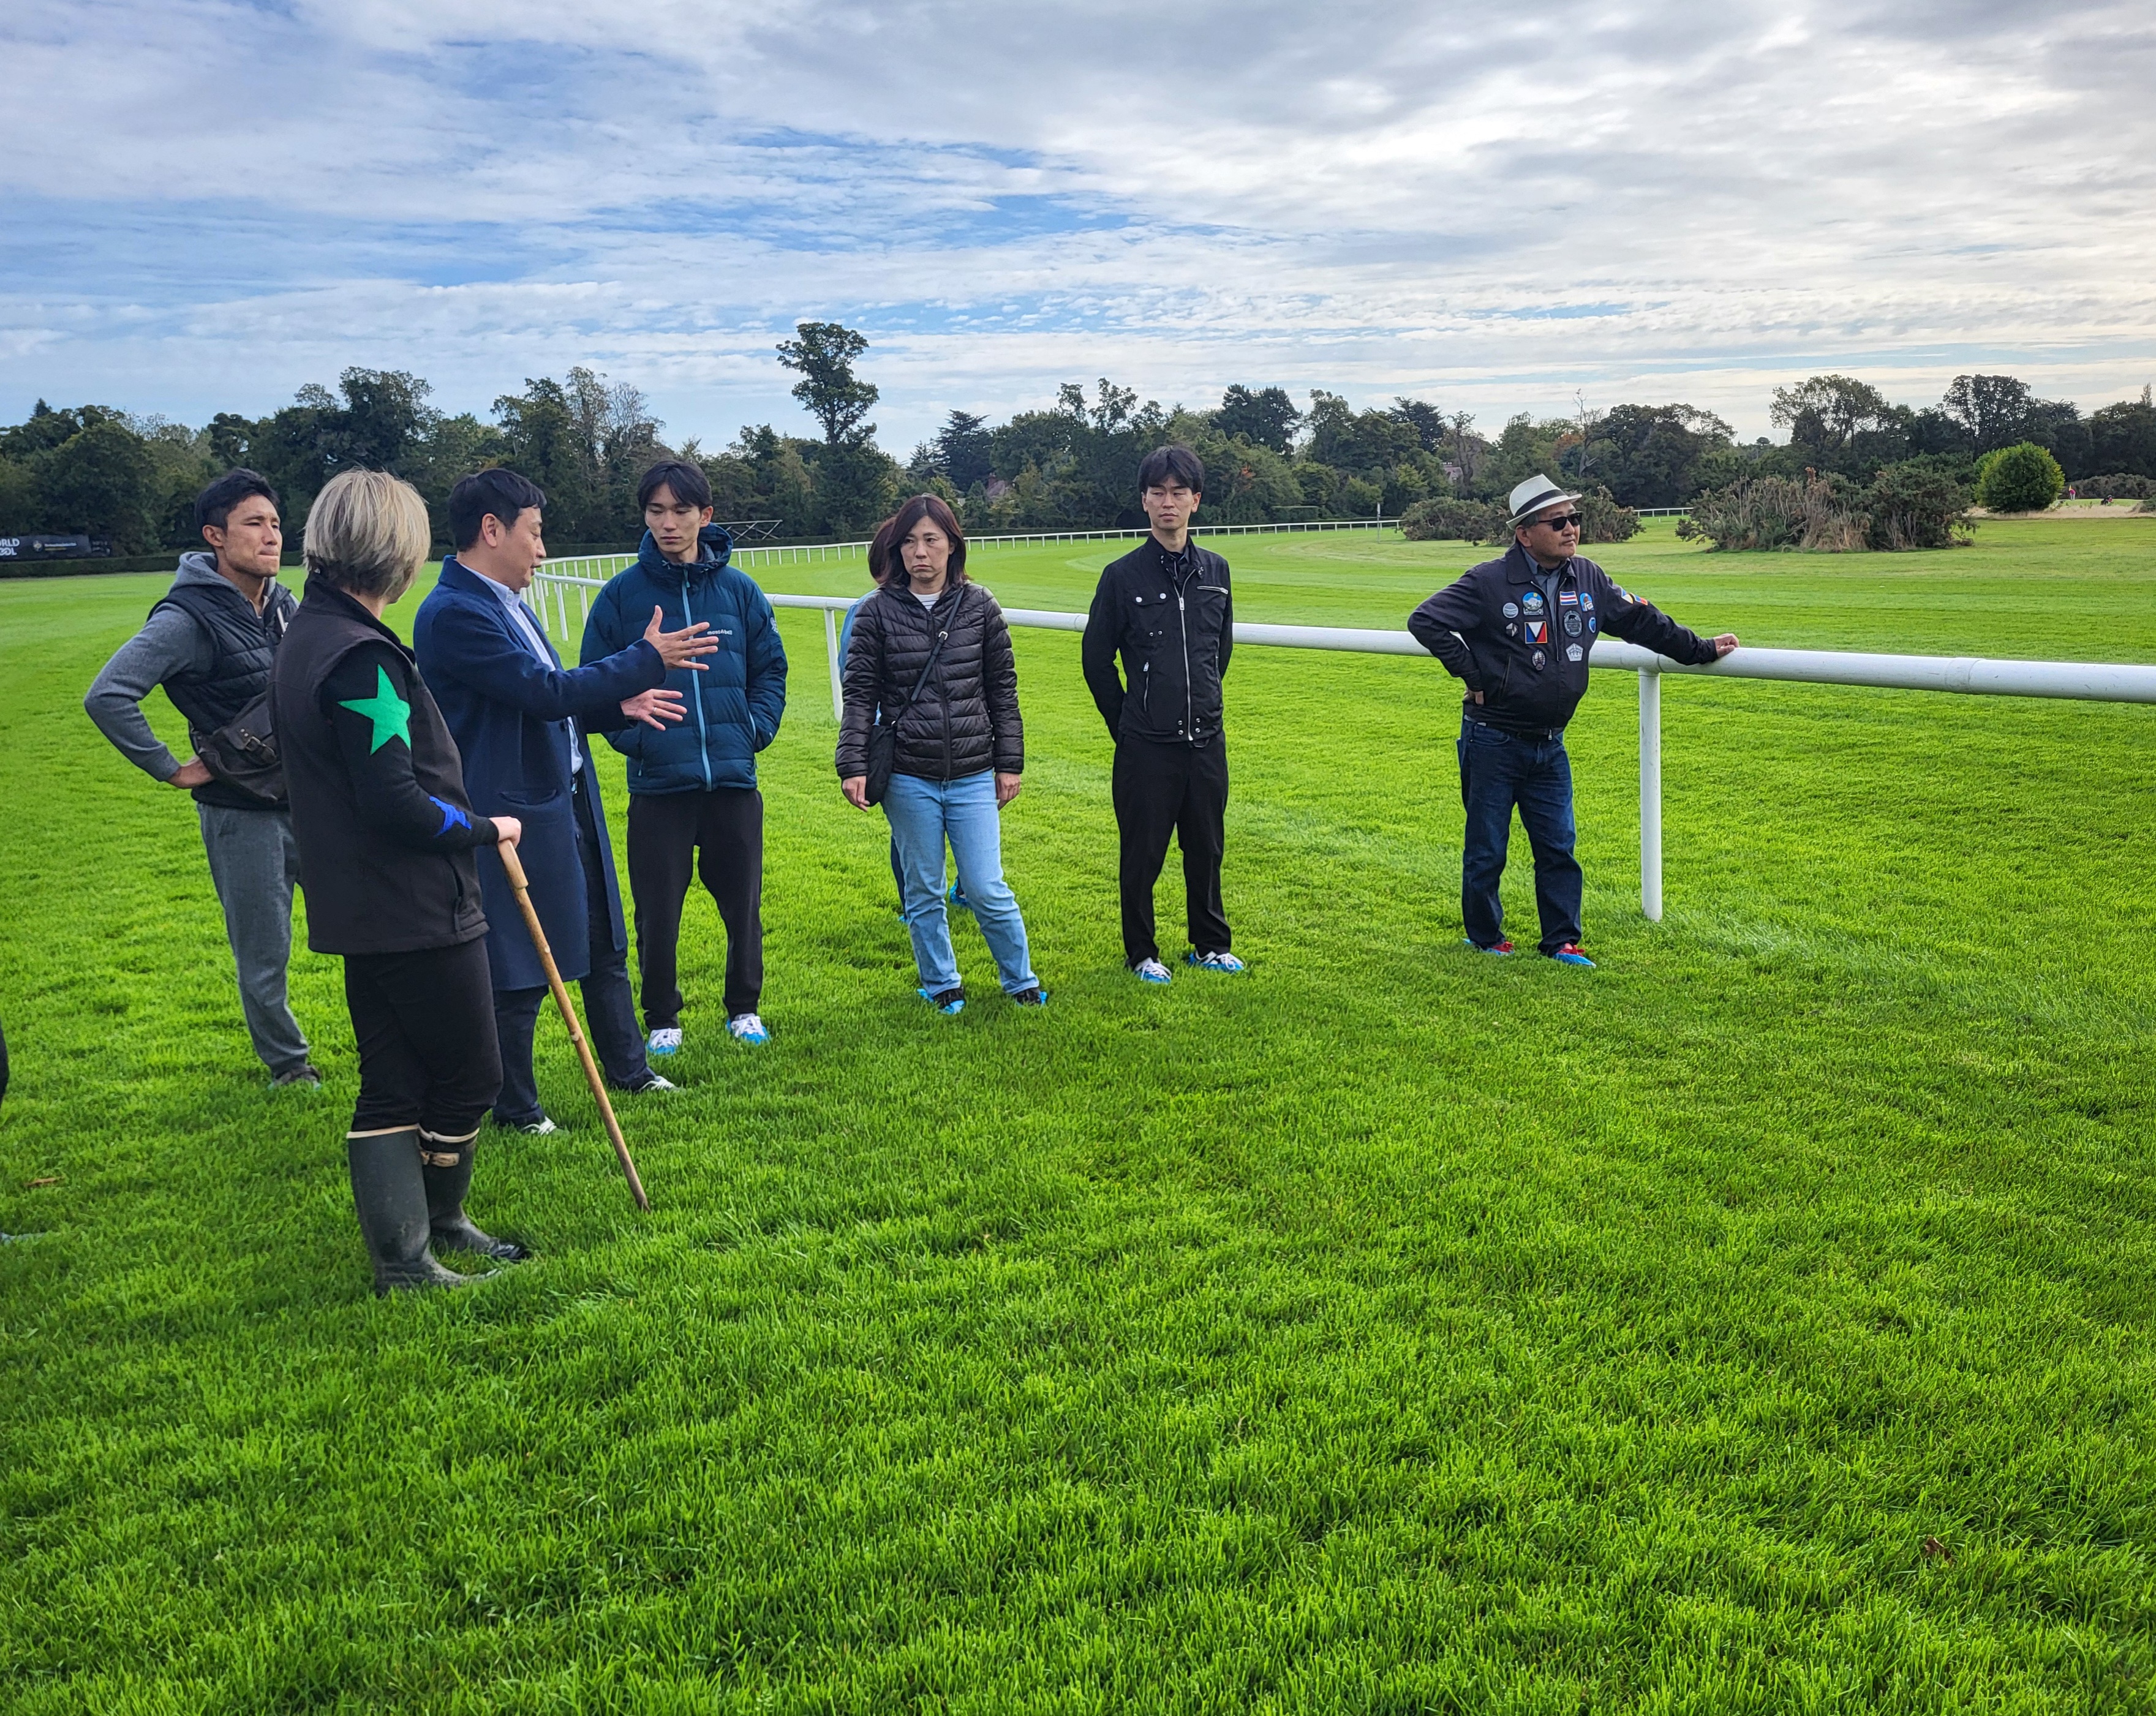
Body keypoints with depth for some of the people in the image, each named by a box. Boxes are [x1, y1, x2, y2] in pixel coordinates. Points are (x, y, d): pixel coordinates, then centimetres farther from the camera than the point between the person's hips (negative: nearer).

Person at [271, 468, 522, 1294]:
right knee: (470, 1074, 7)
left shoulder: (303, 638, 11)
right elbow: (395, 802, -24)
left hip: (358, 908, 10)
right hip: (418, 909, -10)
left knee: (390, 1085, 13)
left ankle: (401, 1256, 21)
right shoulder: (360, 656, -21)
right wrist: (484, 828, -9)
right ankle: (435, 1224, 23)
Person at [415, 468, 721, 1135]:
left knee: (603, 945, 20)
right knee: (522, 970, 2)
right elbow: (546, 692, -24)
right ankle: (515, 1108, 19)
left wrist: (619, 707, 8)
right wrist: (648, 659, -17)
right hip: (515, 817, -10)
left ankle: (629, 1069, 36)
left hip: (565, 802, 10)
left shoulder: (506, 602, 13)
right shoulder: (454, 614, -19)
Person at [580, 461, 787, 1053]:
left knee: (742, 901, 11)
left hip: (734, 779, 1)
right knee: (657, 910, 4)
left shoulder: (740, 590, 4)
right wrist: (630, 735, -9)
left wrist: (756, 728, -2)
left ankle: (744, 1006, 30)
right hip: (657, 782, -1)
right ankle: (661, 1018, 23)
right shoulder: (621, 594, 0)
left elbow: (771, 670, 11)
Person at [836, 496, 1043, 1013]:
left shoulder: (980, 608, 2)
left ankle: (1021, 982, 20)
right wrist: (852, 766, -9)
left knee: (987, 890, 2)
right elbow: (860, 696, -1)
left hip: (973, 777, 0)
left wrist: (1010, 763, 5)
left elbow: (1003, 692, 7)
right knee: (923, 893, 10)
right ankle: (941, 985, 27)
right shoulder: (877, 613, -2)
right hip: (909, 780, 0)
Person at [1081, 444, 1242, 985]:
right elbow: (1096, 657, 1)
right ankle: (1142, 953, 18)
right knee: (1142, 854, 4)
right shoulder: (1124, 576, -6)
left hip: (1207, 740, 4)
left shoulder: (1215, 570, 7)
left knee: (1207, 848, 13)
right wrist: (1126, 723, 4)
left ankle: (1211, 944, 28)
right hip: (1146, 746, -4)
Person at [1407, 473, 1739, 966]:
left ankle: (1562, 941, 19)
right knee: (1487, 848, 6)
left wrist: (1701, 649, 20)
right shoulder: (1489, 582, -13)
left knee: (1558, 847, 8)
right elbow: (1426, 621, -15)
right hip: (1493, 741, -5)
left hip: (1549, 745, 5)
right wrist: (1473, 674, -15)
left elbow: (1641, 620, 16)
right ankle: (1485, 939, 22)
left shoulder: (1589, 579, 4)